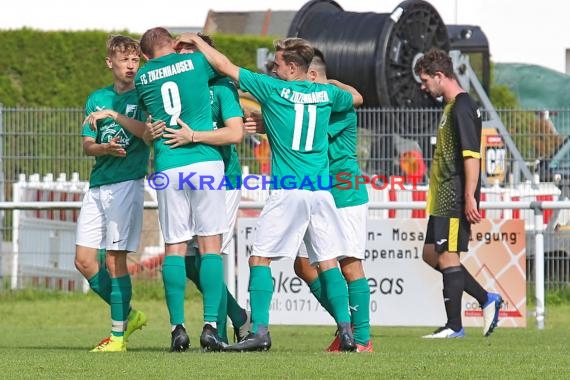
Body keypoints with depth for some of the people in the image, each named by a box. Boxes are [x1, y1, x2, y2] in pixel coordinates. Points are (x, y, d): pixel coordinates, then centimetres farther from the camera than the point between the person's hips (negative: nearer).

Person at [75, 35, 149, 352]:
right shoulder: (98, 99, 14)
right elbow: (87, 145, 8)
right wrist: (106, 148, -15)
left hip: (128, 183, -6)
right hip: (98, 184, 6)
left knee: (115, 258, -9)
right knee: (84, 260, 2)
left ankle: (119, 334, -2)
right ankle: (127, 314, 17)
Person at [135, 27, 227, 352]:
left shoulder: (142, 78, 10)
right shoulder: (195, 62, 6)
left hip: (168, 167, 2)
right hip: (205, 162, -2)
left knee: (174, 248, 5)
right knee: (210, 245, -1)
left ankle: (178, 328, -2)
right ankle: (210, 327, -9)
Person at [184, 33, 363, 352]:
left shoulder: (273, 89, -4)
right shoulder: (325, 93, 8)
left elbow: (224, 66, 3)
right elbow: (357, 98, 31)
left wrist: (196, 40, 16)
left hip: (287, 192, -5)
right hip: (321, 191, 5)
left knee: (260, 259, 1)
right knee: (328, 262, 8)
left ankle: (260, 332, -8)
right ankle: (346, 332, 1)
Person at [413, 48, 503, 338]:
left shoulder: (462, 108, -15)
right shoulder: (452, 107, 18)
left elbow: (472, 155, -21)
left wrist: (469, 198, -25)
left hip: (455, 199, -11)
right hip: (443, 198, 11)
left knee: (447, 257, -7)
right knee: (431, 253, 12)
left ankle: (454, 326, -1)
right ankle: (486, 299, 15)